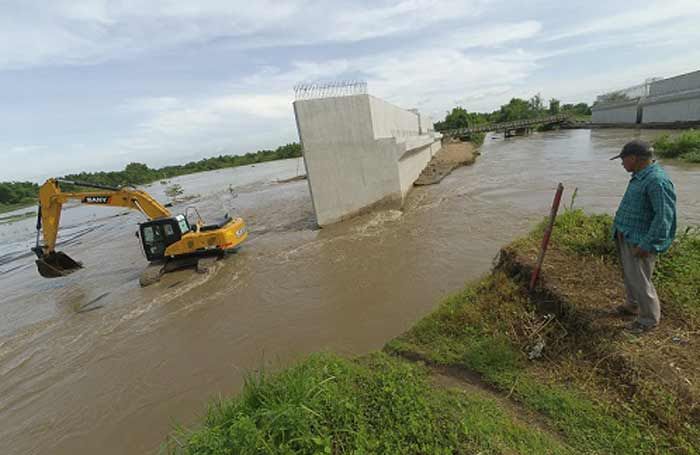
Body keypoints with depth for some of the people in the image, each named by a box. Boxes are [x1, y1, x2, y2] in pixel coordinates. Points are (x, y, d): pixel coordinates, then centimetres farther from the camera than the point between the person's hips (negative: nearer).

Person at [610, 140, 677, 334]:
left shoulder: (657, 181, -22)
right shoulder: (639, 176, 8)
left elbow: (664, 216, -24)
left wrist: (648, 245, -23)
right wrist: (619, 229, 20)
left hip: (639, 241, -9)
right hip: (626, 237, 9)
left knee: (639, 280, 2)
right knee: (629, 274, 21)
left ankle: (649, 319, 19)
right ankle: (633, 305, 39)